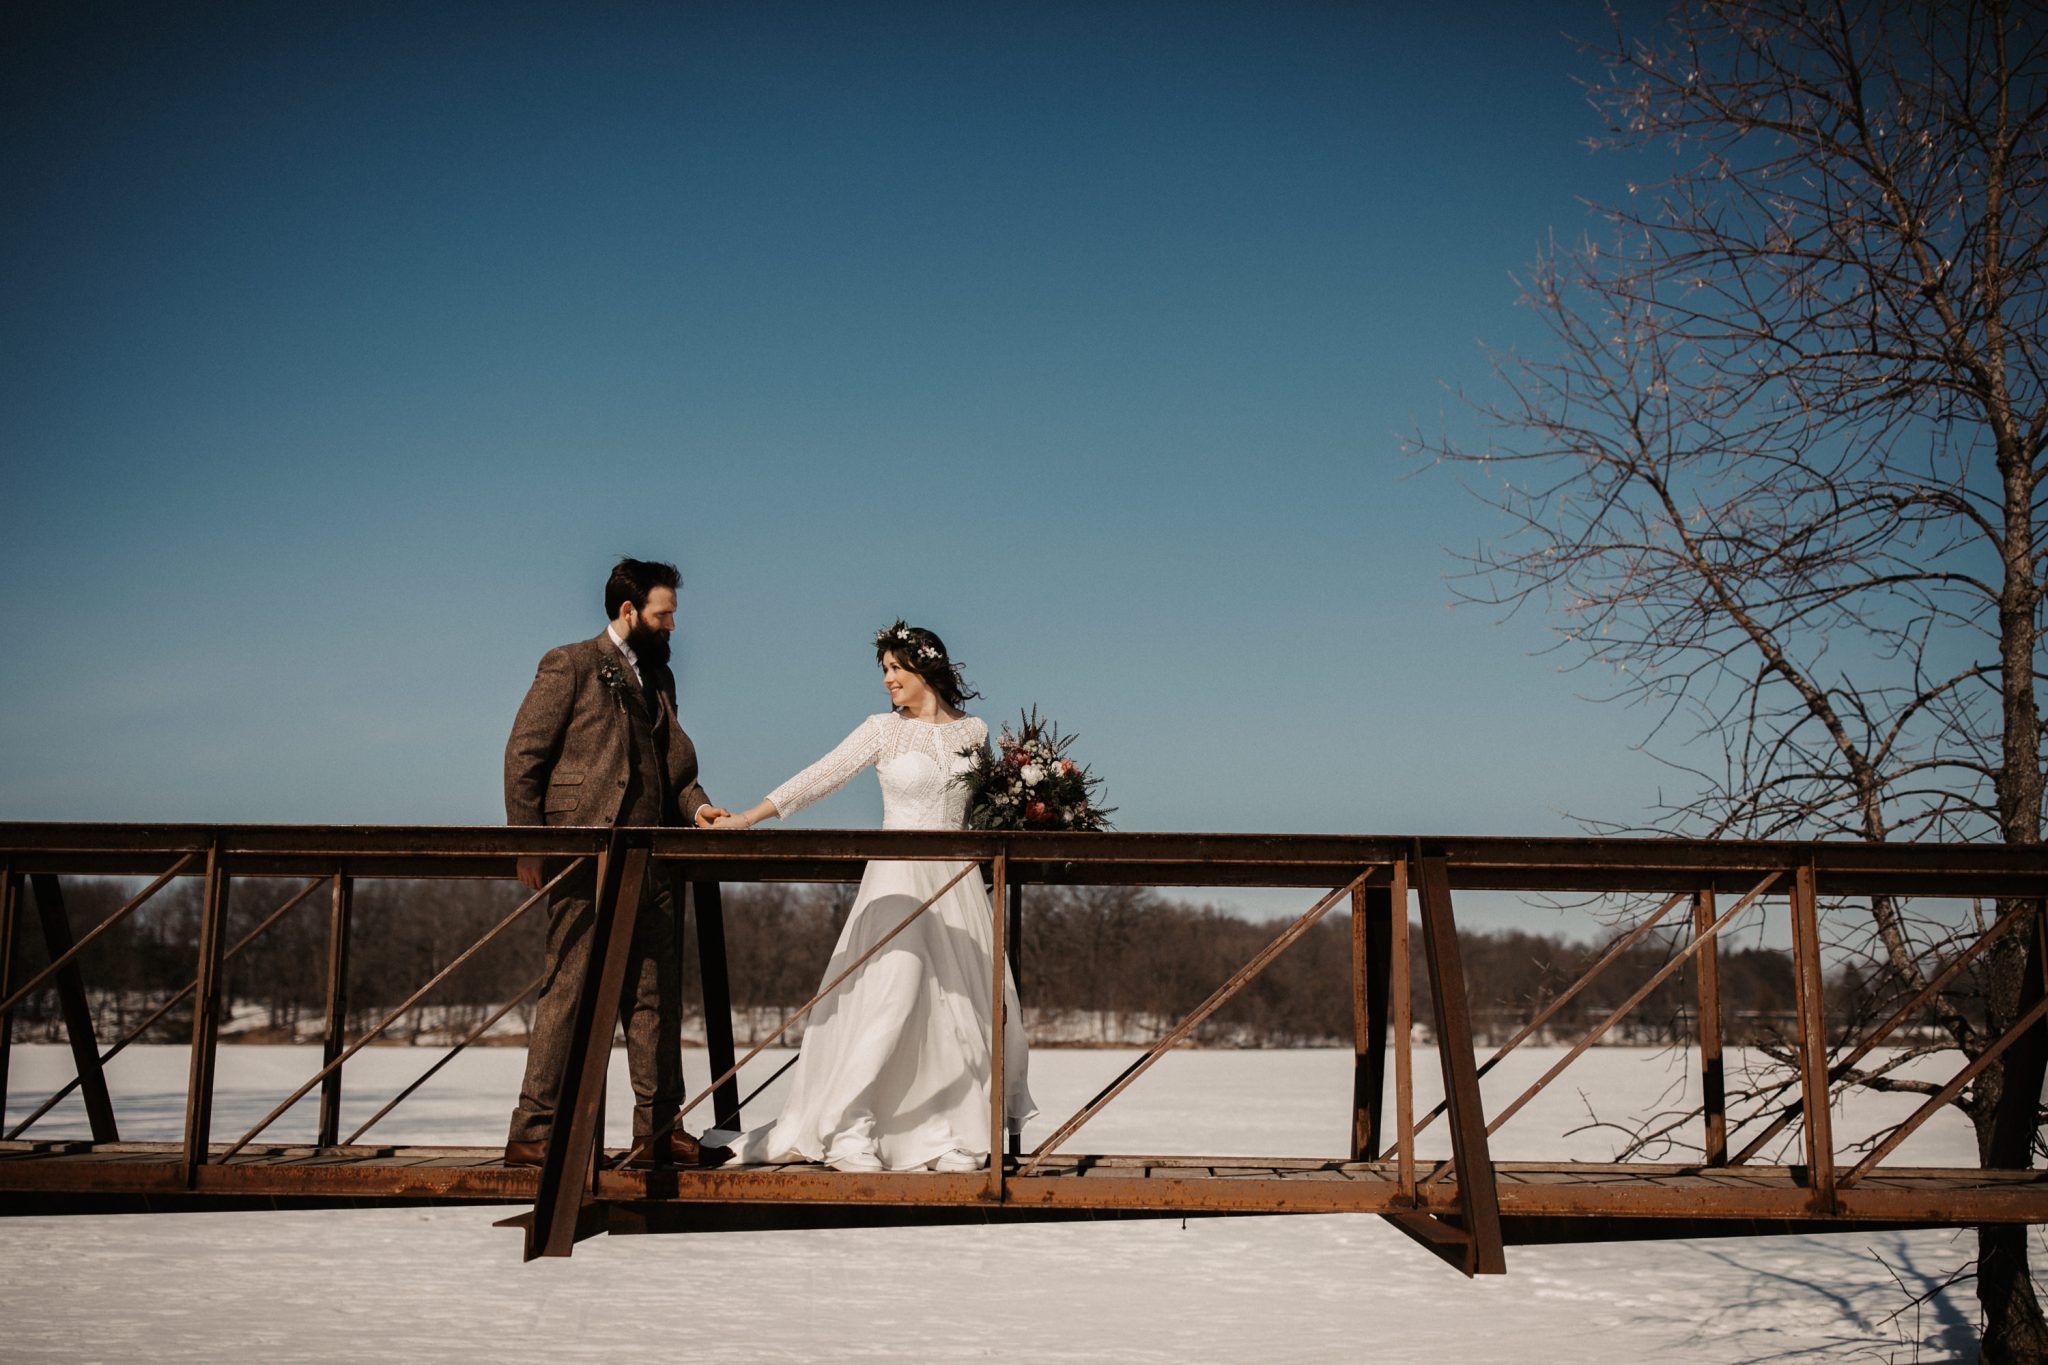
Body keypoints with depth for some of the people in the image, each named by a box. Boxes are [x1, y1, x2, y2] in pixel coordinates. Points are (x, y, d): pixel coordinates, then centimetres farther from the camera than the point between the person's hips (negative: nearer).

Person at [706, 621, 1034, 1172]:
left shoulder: (972, 732, 10)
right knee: (888, 996, -14)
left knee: (962, 1006, 0)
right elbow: (820, 777, -6)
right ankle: (846, 1132, -9)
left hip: (956, 879, 3)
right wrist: (747, 818, -13)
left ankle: (947, 1136, 8)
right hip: (898, 877, -3)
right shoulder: (884, 730, 2)